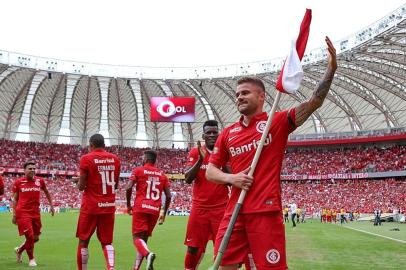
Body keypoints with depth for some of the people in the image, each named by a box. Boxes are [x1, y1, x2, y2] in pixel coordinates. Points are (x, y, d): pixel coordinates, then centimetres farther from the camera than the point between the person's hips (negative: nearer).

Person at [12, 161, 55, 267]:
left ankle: (19, 250, 36)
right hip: (23, 212, -4)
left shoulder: (40, 181, 6)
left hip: (36, 212, 4)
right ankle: (31, 259, 13)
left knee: (36, 238, 8)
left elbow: (46, 192, 23)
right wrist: (14, 214, 1)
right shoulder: (18, 182, 0)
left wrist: (51, 205, 19)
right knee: (30, 236, -9)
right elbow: (15, 199, 6)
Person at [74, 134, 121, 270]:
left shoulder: (86, 159, -8)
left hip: (91, 206, -4)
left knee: (83, 241, 11)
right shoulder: (115, 159, 6)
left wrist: (78, 181, 13)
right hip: (109, 206, 4)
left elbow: (81, 187, -7)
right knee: (107, 242, 10)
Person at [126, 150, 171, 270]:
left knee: (137, 237, -2)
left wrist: (128, 205, 4)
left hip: (140, 208, -4)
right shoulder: (162, 174, 14)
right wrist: (164, 213, 19)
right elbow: (168, 196, 9)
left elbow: (129, 188, -9)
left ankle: (148, 254, -32)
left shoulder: (138, 170, 4)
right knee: (144, 238, 14)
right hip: (155, 210, 4)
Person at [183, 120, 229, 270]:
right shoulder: (195, 153, 3)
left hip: (221, 207, 0)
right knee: (194, 246, 2)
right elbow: (188, 179, -6)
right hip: (200, 207, 0)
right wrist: (200, 159, -17)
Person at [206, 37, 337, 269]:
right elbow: (210, 171, 15)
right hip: (234, 212, 4)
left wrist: (331, 69, -19)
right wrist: (231, 178, -6)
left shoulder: (277, 122, 2)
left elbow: (314, 102, -8)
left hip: (266, 212, -4)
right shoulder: (228, 133, 12)